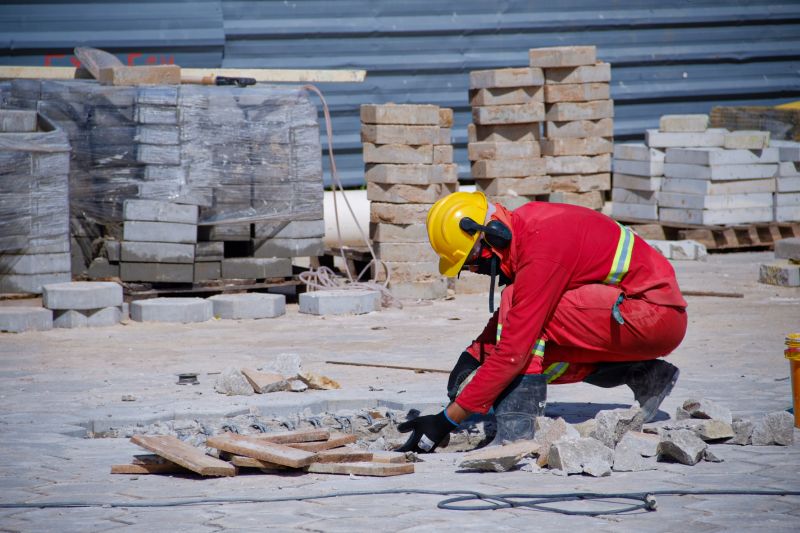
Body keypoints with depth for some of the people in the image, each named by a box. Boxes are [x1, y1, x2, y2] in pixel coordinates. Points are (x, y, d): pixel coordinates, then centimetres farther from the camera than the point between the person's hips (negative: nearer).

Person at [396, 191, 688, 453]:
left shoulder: (542, 248, -26)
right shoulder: (522, 224, 2)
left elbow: (513, 353, -27)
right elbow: (509, 317, 19)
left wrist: (448, 421, -24)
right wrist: (473, 355, 2)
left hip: (657, 316, -10)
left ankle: (516, 431, -22)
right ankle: (646, 377, 9)